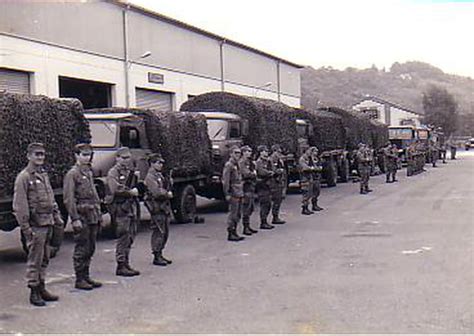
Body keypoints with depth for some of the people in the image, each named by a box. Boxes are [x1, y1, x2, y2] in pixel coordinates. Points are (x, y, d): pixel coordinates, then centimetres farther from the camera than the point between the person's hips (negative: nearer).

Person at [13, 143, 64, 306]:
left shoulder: (44, 175, 15)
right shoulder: (23, 177, -10)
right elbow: (19, 205, -14)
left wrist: (57, 217, 17)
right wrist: (25, 227, -17)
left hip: (48, 223, 8)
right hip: (35, 225, -8)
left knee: (44, 259, 14)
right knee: (35, 259, -2)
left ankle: (41, 288, 24)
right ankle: (34, 292, 6)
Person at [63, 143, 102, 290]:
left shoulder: (89, 172, 16)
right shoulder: (72, 174, -9)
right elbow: (69, 199, -15)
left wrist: (98, 214, 18)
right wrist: (75, 219, -19)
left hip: (93, 216, 8)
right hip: (82, 217, -8)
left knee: (90, 249, 12)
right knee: (81, 249, -3)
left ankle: (86, 276, 21)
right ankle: (79, 279, 5)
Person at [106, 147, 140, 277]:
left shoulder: (131, 172, 18)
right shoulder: (113, 172, -7)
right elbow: (116, 190, -21)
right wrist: (130, 192, -11)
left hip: (131, 206, 8)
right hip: (120, 207, -8)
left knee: (130, 236, 10)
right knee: (123, 236, -9)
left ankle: (126, 264, 18)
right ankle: (121, 266, -4)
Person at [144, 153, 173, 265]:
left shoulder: (160, 175, 18)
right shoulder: (150, 177, -12)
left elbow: (166, 189, 24)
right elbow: (157, 193, -22)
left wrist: (169, 182, 4)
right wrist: (168, 194, -7)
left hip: (164, 206, 9)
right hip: (157, 207, -9)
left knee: (165, 232, 13)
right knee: (159, 232, -6)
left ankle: (160, 254, 22)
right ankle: (156, 257, 0)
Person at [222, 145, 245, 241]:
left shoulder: (237, 165, 17)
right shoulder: (228, 165, -11)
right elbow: (225, 180, -16)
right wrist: (227, 194, -19)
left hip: (239, 193, 9)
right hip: (233, 194, -9)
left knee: (238, 214, 13)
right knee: (233, 214, -6)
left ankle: (234, 232, 21)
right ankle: (230, 234, 0)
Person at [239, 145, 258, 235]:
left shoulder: (250, 162, 18)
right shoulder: (242, 162, -11)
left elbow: (254, 172, 21)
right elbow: (246, 174, -20)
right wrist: (254, 173, -3)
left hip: (252, 186, 9)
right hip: (246, 185, -9)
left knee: (250, 208, 13)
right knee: (246, 208, -7)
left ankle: (248, 226, 20)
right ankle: (245, 228, -3)